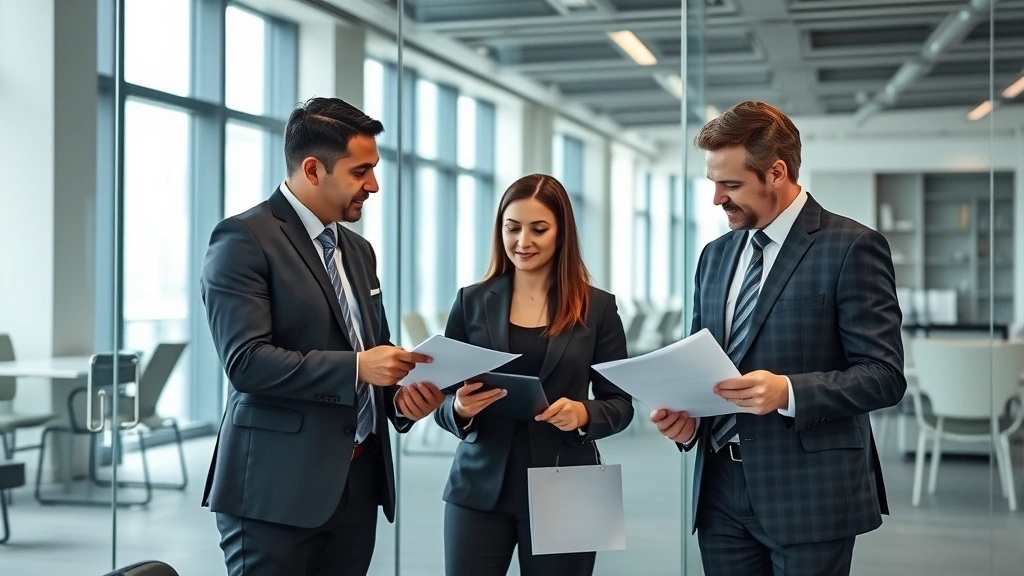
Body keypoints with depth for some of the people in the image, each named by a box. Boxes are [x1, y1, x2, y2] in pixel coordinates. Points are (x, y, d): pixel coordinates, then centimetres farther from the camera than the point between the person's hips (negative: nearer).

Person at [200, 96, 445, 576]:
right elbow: (246, 361, -18)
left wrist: (400, 396, 0)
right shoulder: (244, 239, -8)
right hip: (279, 486, -7)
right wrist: (356, 368, -22)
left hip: (358, 482, 7)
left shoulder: (359, 251, 16)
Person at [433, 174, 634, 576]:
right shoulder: (471, 302, 4)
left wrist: (583, 414, -17)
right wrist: (460, 408, -16)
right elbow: (442, 399, 6)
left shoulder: (597, 308, 1)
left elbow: (620, 403, 3)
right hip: (479, 489, 1)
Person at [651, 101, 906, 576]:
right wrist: (686, 417, -2)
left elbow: (884, 375, -11)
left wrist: (788, 392, -25)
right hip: (721, 489, 6)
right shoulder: (715, 255, 13)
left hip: (808, 493, -5)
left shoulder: (851, 248, -7)